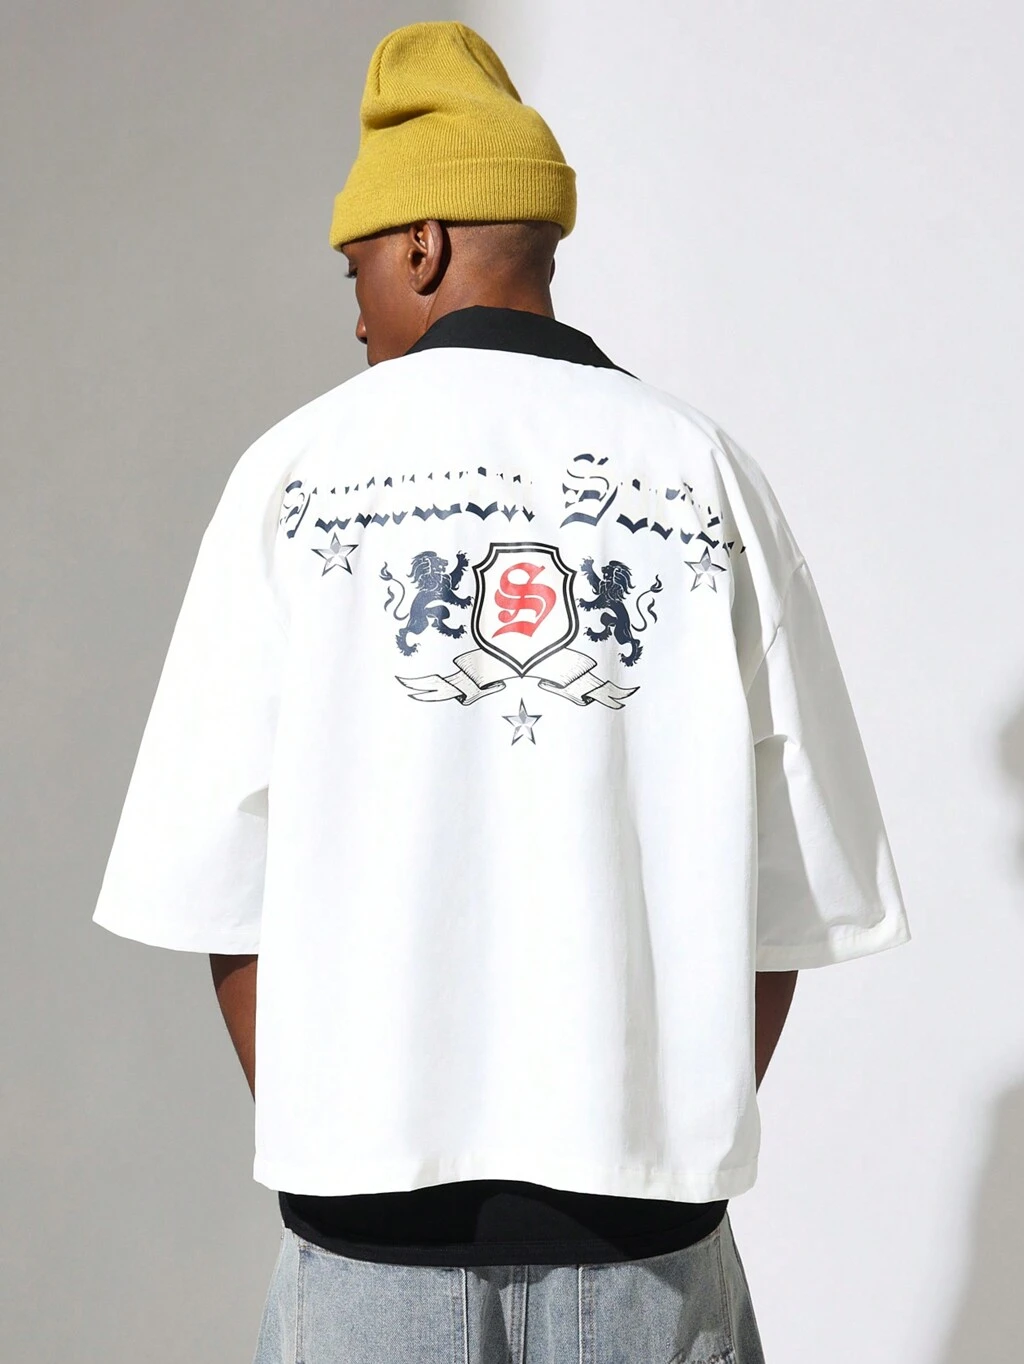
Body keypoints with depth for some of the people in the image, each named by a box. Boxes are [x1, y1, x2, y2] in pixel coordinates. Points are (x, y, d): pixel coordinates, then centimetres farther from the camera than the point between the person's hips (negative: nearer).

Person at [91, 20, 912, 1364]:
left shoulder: (297, 466, -2)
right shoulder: (706, 473, 0)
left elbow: (216, 869, -3)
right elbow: (790, 885, 0)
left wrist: (315, 1135, 8)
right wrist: (690, 1141, 10)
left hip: (370, 1210, 0)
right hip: (647, 1212, 1)